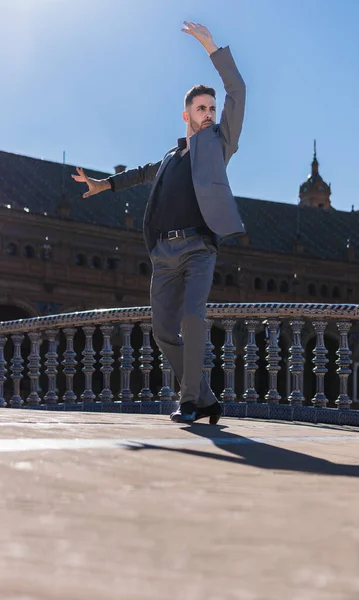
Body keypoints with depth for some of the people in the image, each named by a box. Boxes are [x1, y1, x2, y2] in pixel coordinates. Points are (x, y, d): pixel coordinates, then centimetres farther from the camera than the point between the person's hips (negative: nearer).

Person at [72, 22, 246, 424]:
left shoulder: (218, 141, 13)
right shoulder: (173, 156, 26)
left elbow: (237, 92, 2)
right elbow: (145, 173, 47)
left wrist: (211, 46, -2)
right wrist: (102, 184, 51)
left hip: (198, 247, -5)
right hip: (164, 252, 5)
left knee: (192, 316, -25)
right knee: (164, 331, -1)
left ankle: (189, 399, -13)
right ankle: (205, 401, 9)